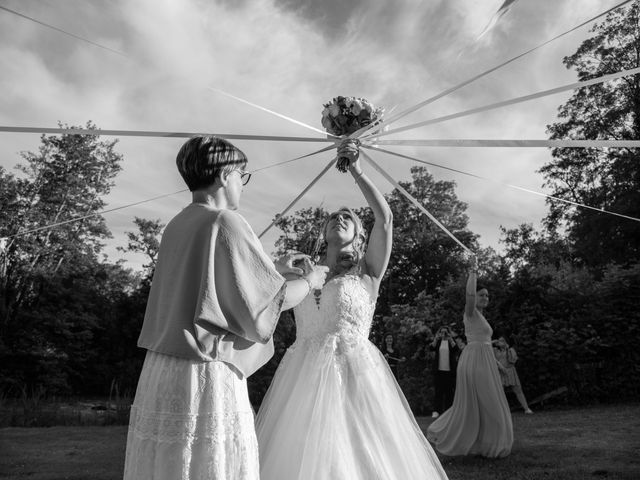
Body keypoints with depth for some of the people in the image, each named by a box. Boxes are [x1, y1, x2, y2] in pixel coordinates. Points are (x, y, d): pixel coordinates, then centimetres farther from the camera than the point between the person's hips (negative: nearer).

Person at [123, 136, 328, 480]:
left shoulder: (176, 226, 10)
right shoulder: (225, 222, -13)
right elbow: (273, 299, -10)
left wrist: (275, 268, 25)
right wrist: (310, 281, 9)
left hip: (160, 373, 8)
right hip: (207, 373, -8)